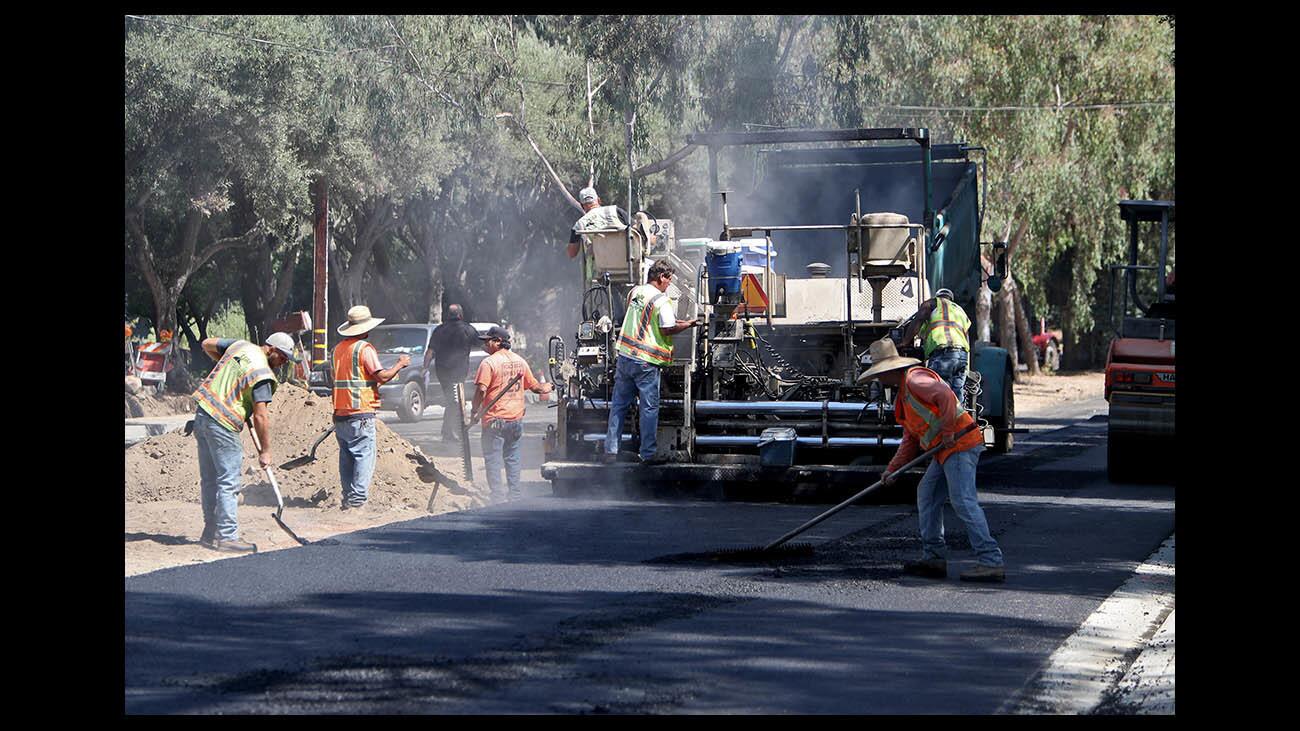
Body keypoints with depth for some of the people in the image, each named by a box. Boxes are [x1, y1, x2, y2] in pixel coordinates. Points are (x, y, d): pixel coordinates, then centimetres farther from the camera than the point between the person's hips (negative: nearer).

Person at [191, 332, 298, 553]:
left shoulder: (240, 346, 9)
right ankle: (227, 537, -6)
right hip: (222, 424, -9)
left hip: (202, 414, 9)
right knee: (229, 482, -5)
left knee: (209, 480, 13)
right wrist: (265, 451, -9)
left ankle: (210, 532, 19)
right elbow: (260, 416, -16)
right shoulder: (262, 374, -14)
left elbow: (207, 344, 24)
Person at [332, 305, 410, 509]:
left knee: (346, 457, 12)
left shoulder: (339, 348, 13)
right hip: (361, 412, -7)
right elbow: (382, 377, -14)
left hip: (340, 412, 7)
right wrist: (400, 365, 2)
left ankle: (347, 499, 13)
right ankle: (357, 499, -11)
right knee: (364, 456, -5)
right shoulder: (365, 349, -9)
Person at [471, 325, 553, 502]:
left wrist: (475, 410, -9)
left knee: (492, 459, -1)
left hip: (495, 420, -7)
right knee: (512, 458, 17)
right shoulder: (520, 361, 10)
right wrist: (546, 388, 38)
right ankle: (515, 494, 18)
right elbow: (533, 386, 18)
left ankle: (497, 497, -4)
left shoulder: (489, 363, -12)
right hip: (516, 418, 7)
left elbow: (481, 390, -20)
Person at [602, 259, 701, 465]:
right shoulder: (661, 301, -12)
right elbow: (667, 330, -13)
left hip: (625, 356, 6)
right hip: (646, 362, -6)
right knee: (649, 408, 2)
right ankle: (648, 453, 4)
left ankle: (610, 450, 10)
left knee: (619, 405, 10)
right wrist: (689, 324, 2)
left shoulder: (635, 292, 11)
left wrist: (674, 321, 22)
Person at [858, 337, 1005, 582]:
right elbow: (911, 440, 26)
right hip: (946, 451, 11)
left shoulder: (915, 379, -9)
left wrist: (948, 432, -22)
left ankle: (991, 562, -20)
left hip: (960, 444, -11)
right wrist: (893, 469, 20)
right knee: (927, 495, 15)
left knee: (963, 502, -16)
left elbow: (946, 396, -25)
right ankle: (934, 558, 18)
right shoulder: (903, 393, 24)